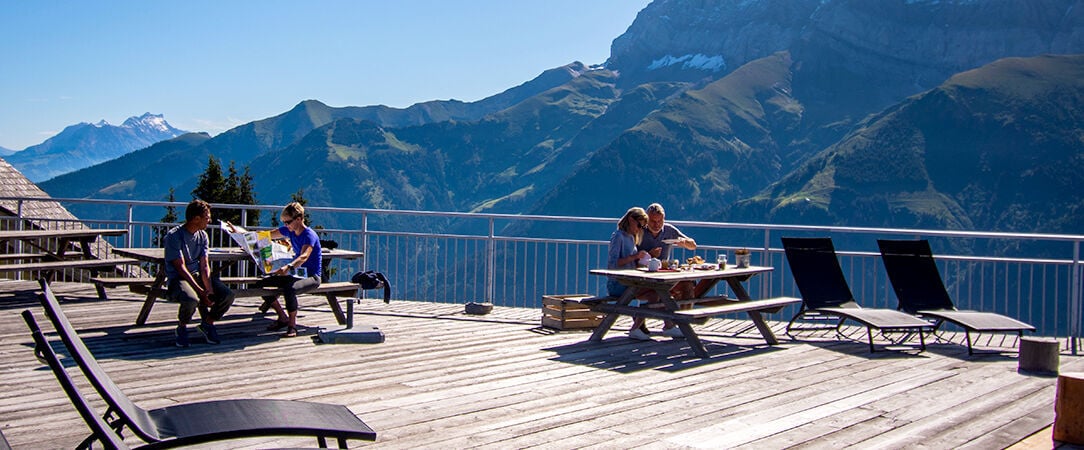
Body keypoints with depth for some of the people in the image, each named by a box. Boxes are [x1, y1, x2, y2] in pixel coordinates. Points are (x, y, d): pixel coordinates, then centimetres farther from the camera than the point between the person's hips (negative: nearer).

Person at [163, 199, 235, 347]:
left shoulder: (203, 235, 8)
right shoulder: (174, 236, -13)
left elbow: (204, 265, 1)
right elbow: (181, 268, -18)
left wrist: (209, 290, -16)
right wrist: (201, 292, -25)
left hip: (198, 275, 6)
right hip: (178, 278, -6)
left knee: (228, 295, -17)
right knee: (191, 300, -38)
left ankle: (207, 324, 10)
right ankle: (181, 328, -5)